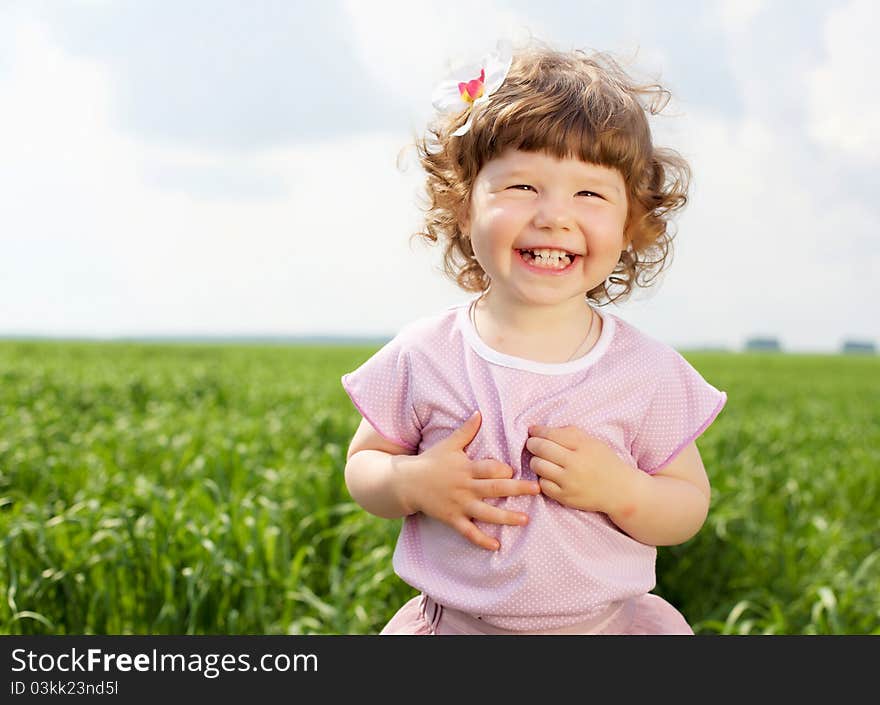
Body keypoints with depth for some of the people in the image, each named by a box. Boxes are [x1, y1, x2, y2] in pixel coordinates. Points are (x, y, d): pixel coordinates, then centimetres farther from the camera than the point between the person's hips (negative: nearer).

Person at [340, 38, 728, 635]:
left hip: (607, 621, 0)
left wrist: (619, 490, -21)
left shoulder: (648, 371, -10)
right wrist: (413, 483, -20)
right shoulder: (424, 356, -9)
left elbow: (689, 508, -3)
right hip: (452, 624, 0)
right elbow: (362, 467, 1)